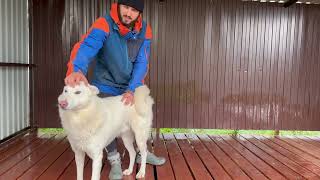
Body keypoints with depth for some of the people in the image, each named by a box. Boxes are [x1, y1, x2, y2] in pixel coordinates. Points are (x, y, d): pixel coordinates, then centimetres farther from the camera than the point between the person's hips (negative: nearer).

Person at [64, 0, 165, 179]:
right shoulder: (104, 25, -25)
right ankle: (115, 160, 27)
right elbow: (86, 46, -43)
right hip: (107, 86, -3)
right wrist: (76, 70, -63)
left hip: (132, 86, 4)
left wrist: (132, 90, -27)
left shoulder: (144, 31, -13)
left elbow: (142, 63, -16)